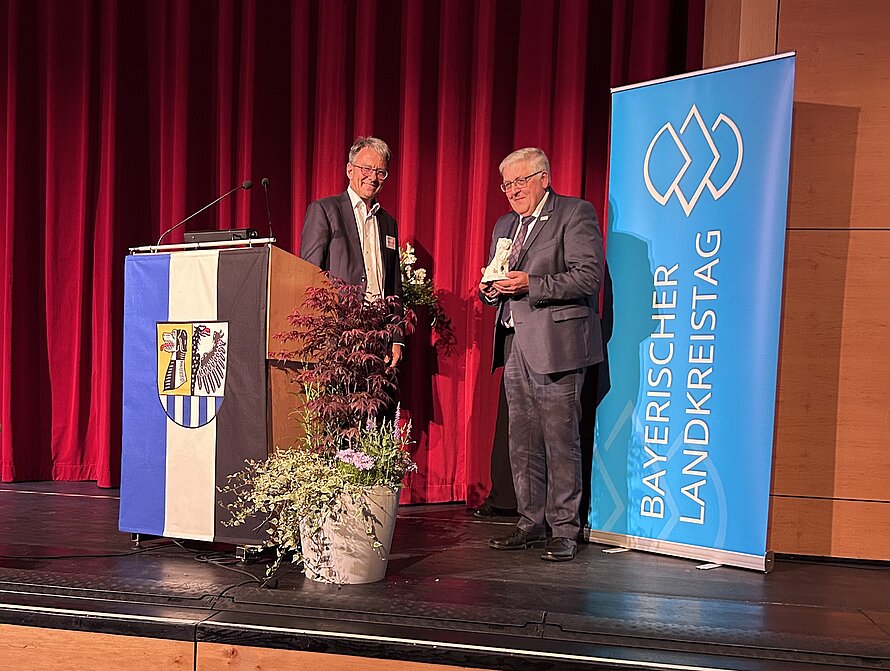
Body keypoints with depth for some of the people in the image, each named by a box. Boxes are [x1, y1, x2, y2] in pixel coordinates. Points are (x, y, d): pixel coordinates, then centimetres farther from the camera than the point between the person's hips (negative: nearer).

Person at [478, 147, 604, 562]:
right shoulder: (505, 225, 21)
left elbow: (589, 276, -13)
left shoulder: (576, 213, -2)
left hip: (555, 345, -7)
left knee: (560, 440, -4)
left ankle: (563, 531, 6)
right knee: (522, 442, 10)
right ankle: (532, 524, 20)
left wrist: (531, 284, -20)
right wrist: (491, 290, 3)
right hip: (515, 347, 7)